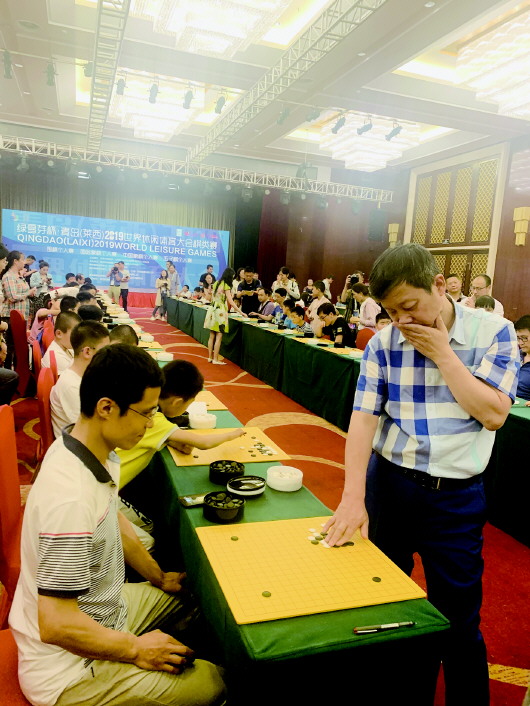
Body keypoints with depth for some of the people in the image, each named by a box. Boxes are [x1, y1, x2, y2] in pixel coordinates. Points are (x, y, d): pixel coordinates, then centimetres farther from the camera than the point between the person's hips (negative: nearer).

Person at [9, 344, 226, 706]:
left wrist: (159, 578, 15)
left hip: (102, 605, 9)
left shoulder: (101, 452, -8)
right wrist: (136, 649, -17)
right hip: (69, 670, -8)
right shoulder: (71, 498, -36)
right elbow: (55, 625, -31)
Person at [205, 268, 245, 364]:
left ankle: (210, 357, 16)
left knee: (212, 336, 11)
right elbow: (230, 301, -16)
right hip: (220, 312, -8)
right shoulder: (226, 286, -11)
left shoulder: (216, 283, 12)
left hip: (212, 309, 8)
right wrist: (240, 312, -15)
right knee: (219, 337, -4)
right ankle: (215, 359, -3)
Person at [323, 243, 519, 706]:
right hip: (388, 482, 2)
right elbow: (363, 418, -12)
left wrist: (441, 353, -17)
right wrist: (353, 498, -21)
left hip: (457, 496, -2)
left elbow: (494, 413, -15)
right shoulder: (383, 343, -5)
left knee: (459, 619, 10)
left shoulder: (493, 332, -8)